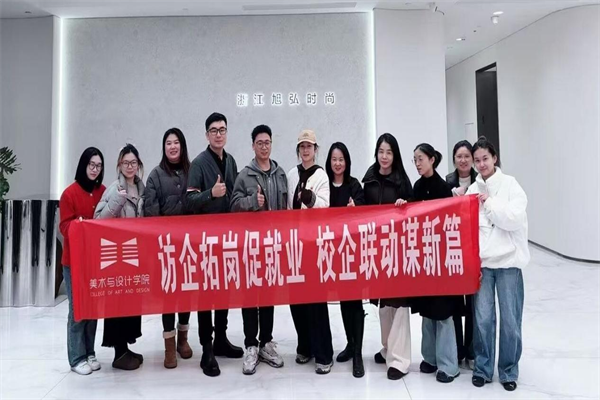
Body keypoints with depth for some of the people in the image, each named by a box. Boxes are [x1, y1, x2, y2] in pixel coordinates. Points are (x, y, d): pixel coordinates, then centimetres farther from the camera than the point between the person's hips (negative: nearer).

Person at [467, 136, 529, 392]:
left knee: (510, 320, 5)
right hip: (481, 262, 2)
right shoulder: (473, 190, 7)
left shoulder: (510, 184, 0)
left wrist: (489, 203, -10)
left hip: (508, 261, -2)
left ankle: (508, 371, 23)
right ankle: (482, 368, 20)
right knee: (483, 318, 3)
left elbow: (515, 218, -12)